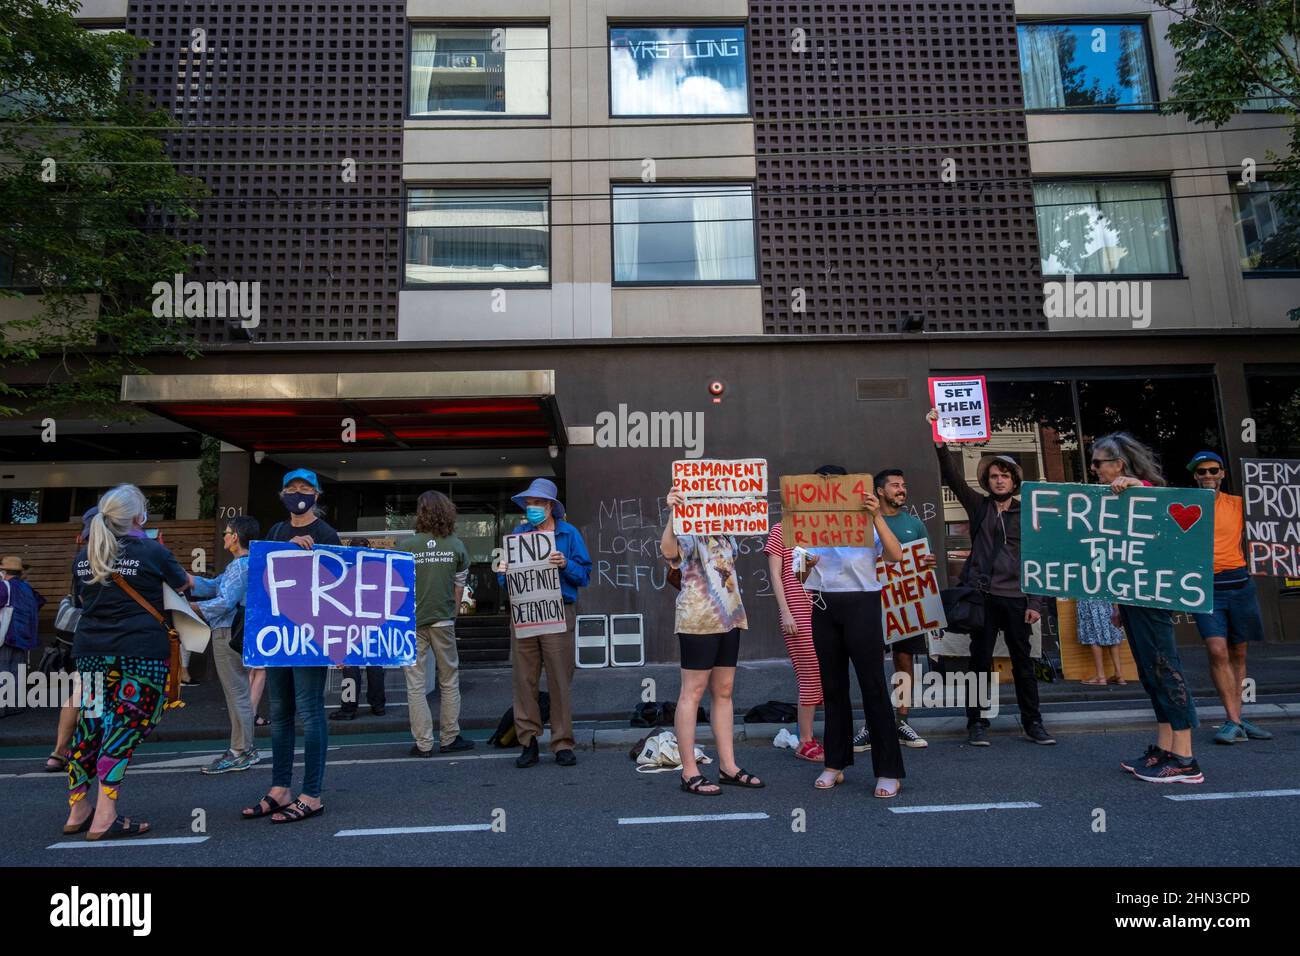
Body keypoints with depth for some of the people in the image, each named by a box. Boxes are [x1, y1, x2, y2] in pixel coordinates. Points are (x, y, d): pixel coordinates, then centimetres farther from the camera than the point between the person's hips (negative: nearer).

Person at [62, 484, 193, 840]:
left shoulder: (84, 555, 9)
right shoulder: (152, 551, -7)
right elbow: (184, 585, 9)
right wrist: (189, 578, 30)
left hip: (91, 649, 6)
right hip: (140, 651, -6)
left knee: (89, 724, 14)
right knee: (125, 727, -2)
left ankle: (77, 811, 23)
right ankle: (104, 818, -2)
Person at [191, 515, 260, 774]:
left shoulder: (241, 566, -17)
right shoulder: (239, 565, 16)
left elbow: (225, 602, -22)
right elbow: (212, 586, 19)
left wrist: (191, 607, -11)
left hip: (229, 634, -11)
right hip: (231, 633, 11)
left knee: (237, 693, -4)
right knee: (237, 692, 17)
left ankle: (241, 753, 3)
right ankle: (245, 747, 26)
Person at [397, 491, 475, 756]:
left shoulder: (405, 545, -8)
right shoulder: (457, 546, -1)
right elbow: (459, 588, 3)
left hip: (412, 623, -2)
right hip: (443, 622, 2)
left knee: (416, 685, 6)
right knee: (449, 682, 13)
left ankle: (423, 743, 9)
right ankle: (449, 738, 18)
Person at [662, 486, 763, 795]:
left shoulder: (725, 532, 14)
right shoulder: (689, 532, -11)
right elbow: (669, 551, -36)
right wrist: (672, 514, -46)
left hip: (728, 618, 8)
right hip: (699, 620, -8)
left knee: (724, 691, 11)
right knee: (693, 692, -2)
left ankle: (728, 766, 19)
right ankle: (690, 773, 4)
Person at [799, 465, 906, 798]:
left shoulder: (866, 521, -1)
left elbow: (896, 555, -17)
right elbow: (802, 580, 10)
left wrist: (877, 516, -26)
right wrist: (806, 566, -13)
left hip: (861, 605, -4)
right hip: (824, 609, 4)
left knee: (873, 687, -4)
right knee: (833, 688, 10)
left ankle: (889, 771, 4)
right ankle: (835, 764, 22)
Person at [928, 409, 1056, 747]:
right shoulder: (978, 506, 7)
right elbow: (952, 476, -5)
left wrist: (1035, 602, -1)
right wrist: (939, 441, -17)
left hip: (1016, 597, 1)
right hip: (982, 595, 0)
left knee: (1023, 662, 8)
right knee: (981, 660, 3)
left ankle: (1032, 722, 21)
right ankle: (976, 723, 12)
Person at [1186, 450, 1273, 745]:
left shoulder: (1238, 504, 9)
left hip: (1239, 583, 3)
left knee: (1238, 653, 10)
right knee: (1217, 651, -13)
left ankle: (1235, 718, 20)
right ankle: (1234, 721, -6)